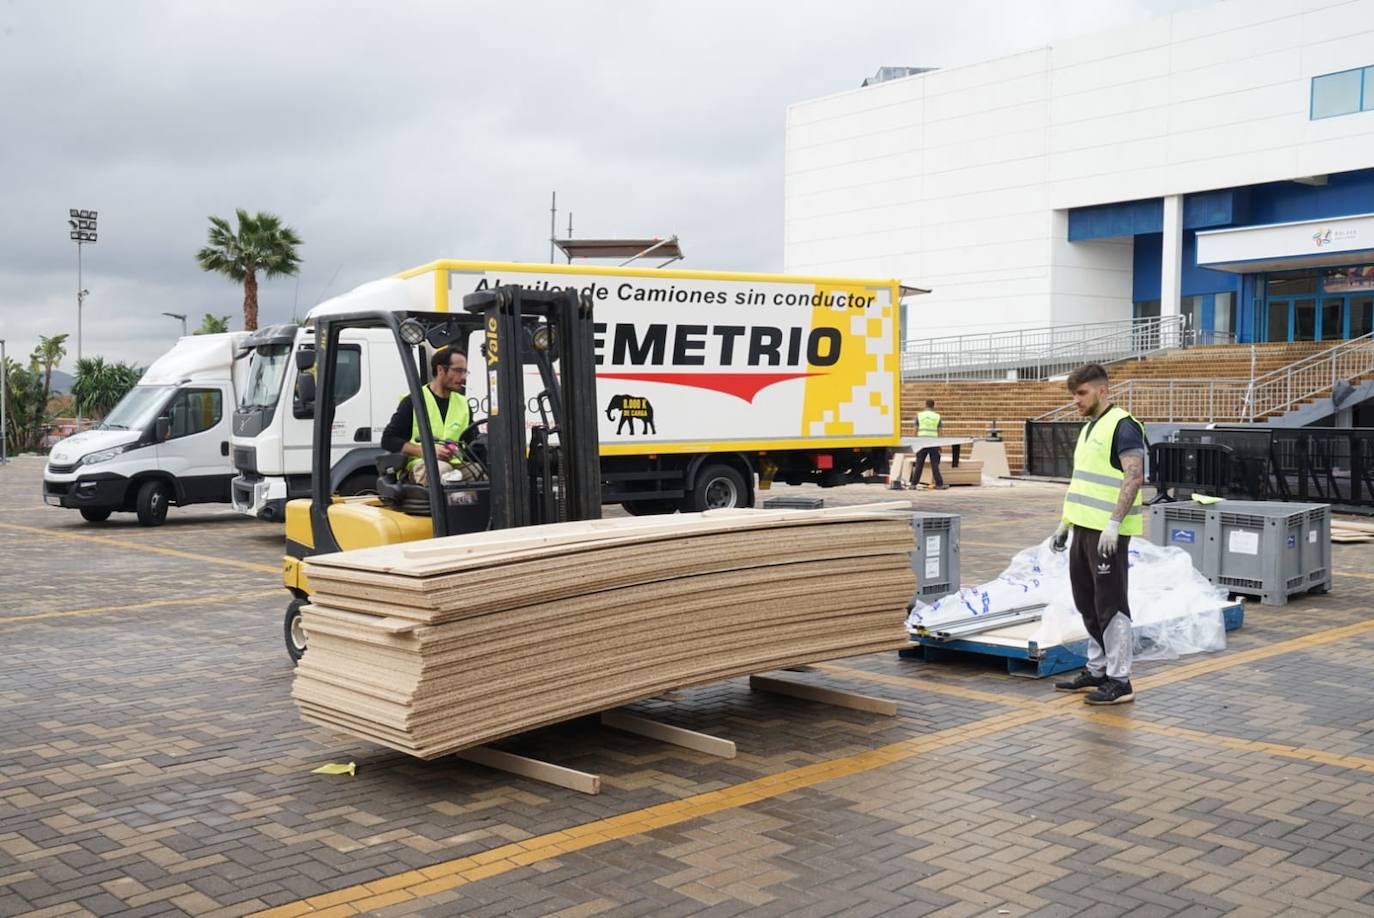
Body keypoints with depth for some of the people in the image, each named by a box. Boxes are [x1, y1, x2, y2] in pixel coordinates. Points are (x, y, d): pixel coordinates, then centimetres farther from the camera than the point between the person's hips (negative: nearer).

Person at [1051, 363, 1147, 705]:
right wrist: (1065, 522, 22)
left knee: (1110, 605, -5)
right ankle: (1097, 670, 24)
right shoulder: (1088, 428, 18)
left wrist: (1114, 523, -26)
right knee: (1087, 603, 14)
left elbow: (1135, 476, -20)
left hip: (1107, 532, -9)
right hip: (1083, 527, 9)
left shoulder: (1122, 426, -12)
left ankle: (1119, 681, 1)